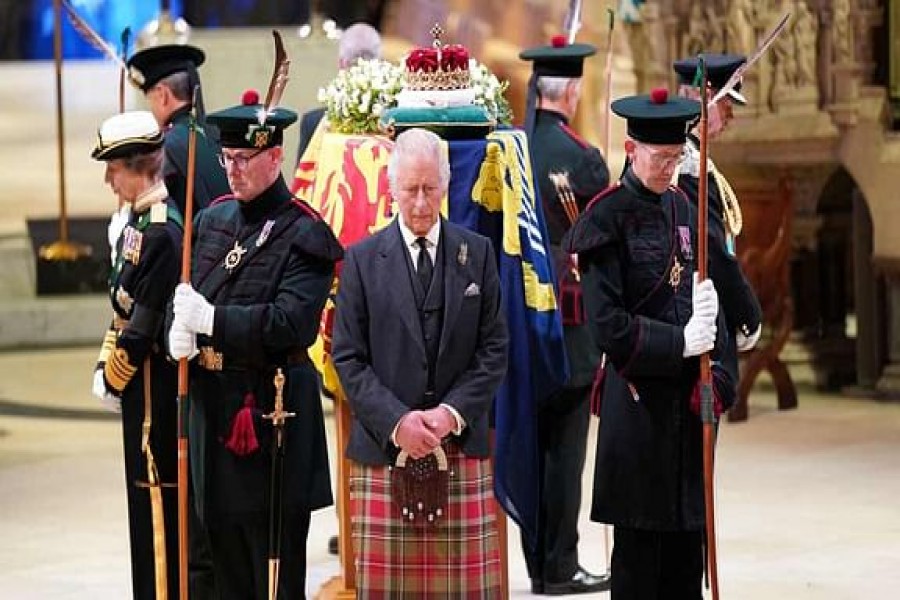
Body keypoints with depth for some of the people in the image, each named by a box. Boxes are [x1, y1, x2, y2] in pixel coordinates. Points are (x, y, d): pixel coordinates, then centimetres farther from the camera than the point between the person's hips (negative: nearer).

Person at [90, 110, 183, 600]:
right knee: (147, 495, 16)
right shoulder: (139, 221, 9)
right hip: (143, 387, 10)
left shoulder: (161, 232, -21)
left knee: (159, 494, -2)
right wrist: (105, 367, 9)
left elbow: (144, 322, -20)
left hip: (153, 389, -10)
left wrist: (114, 379, -10)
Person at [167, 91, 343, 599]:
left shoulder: (304, 234, -10)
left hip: (272, 414, -7)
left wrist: (211, 319, -24)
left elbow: (292, 323, -21)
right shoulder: (213, 221, 12)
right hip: (213, 410, 7)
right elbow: (186, 299, 13)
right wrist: (180, 333, -10)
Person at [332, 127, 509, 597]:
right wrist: (396, 421, -11)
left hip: (461, 449, 1)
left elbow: (494, 348, 5)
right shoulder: (362, 259, 5)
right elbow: (348, 358, 1)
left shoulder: (478, 253, 9)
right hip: (384, 450, -1)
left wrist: (453, 412, -9)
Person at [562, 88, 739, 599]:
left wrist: (720, 375, 1)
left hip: (689, 396, 6)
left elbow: (709, 301, 13)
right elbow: (607, 324, -14)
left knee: (687, 534, 9)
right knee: (639, 542, -1)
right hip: (639, 398, -6)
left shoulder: (682, 208, 11)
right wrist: (678, 342, -19)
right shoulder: (607, 219, -9)